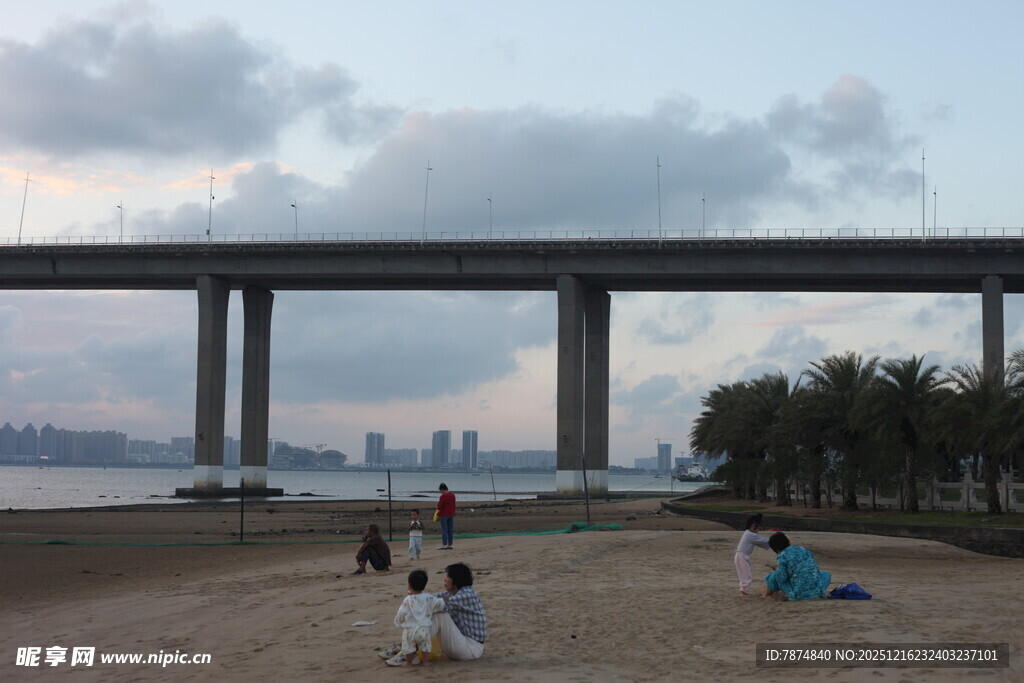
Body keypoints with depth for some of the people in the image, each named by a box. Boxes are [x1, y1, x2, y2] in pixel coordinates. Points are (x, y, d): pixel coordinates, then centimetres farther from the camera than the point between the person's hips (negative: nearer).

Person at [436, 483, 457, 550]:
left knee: (444, 530, -4)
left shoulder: (443, 496, -15)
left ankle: (444, 545, -7)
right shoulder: (452, 495, 8)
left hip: (444, 515, -7)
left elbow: (439, 506, -15)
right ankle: (449, 545, 12)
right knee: (450, 530, 9)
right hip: (451, 514, 7)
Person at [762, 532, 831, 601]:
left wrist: (777, 569, 11)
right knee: (826, 574, 35)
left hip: (799, 595, -4)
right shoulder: (802, 549, 11)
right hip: (817, 592, 4)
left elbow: (781, 578, -11)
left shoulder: (782, 556, -6)